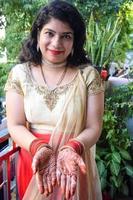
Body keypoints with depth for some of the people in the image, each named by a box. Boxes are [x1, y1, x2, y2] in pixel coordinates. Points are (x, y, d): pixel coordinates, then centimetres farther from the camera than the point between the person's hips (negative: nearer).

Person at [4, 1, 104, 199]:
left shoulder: (88, 75, -9)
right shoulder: (19, 74, -6)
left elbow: (93, 128, -10)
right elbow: (15, 126, -8)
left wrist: (71, 149, -29)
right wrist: (39, 148, -26)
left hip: (74, 162, -1)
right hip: (32, 161, 1)